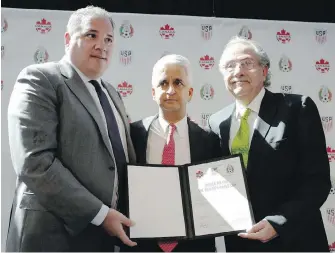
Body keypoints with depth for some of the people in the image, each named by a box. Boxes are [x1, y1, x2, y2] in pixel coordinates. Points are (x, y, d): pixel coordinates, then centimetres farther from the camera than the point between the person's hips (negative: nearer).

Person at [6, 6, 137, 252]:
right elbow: (34, 161, -20)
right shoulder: (39, 80, -9)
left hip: (105, 232, 7)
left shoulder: (111, 93, 15)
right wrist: (99, 213, -19)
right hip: (54, 232, -7)